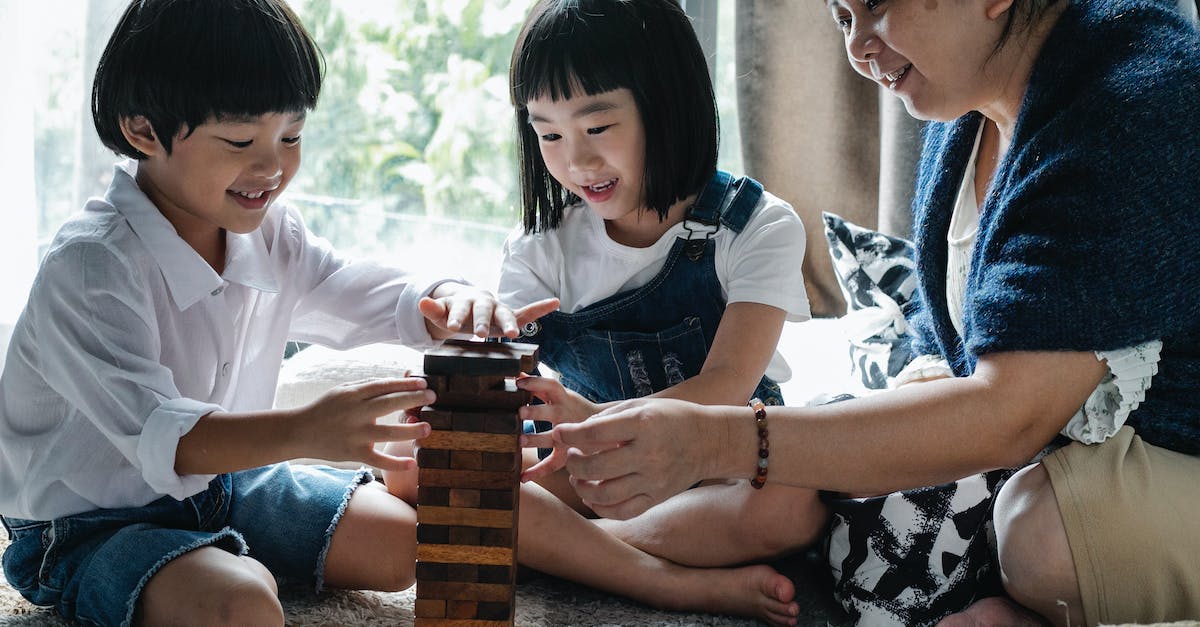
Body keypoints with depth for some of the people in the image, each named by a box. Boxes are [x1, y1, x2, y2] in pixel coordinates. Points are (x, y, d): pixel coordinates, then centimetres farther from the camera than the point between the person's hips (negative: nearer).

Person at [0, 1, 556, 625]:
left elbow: (367, 295, 5)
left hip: (220, 477, 8)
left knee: (405, 542, 3)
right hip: (89, 523, -8)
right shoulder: (89, 267, -27)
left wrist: (454, 304, -21)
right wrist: (301, 431, -54)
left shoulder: (269, 235, -1)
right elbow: (152, 433, -37)